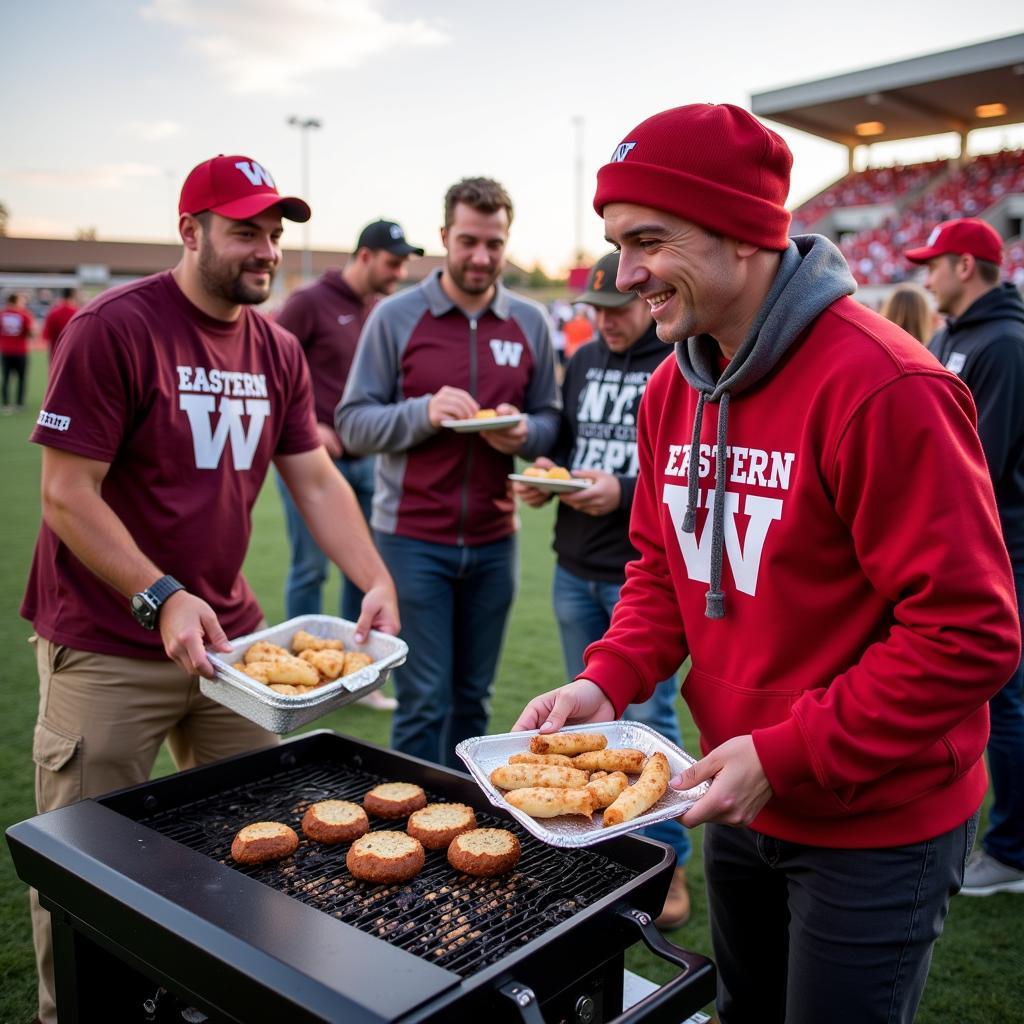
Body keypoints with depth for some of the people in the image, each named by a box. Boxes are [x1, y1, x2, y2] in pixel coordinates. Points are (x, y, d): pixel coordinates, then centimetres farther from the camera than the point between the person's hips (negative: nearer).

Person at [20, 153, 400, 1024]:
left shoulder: (278, 351, 6)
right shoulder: (114, 328, -13)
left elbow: (316, 480, 7)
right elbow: (67, 495, -16)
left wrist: (376, 580, -6)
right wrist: (161, 601, -24)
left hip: (228, 636, 6)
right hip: (108, 649, -6)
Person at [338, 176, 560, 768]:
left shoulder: (530, 323, 7)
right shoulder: (396, 317, -1)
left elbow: (550, 419, 10)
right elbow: (353, 424, -3)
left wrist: (524, 432, -12)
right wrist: (425, 412, -19)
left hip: (494, 541, 3)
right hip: (414, 540, -3)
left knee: (473, 699, 13)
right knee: (424, 703, 1)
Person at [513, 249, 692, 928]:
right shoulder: (584, 362, 12)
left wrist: (626, 493, -23)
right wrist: (547, 475, 0)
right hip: (575, 572, 7)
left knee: (649, 719, 1)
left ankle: (670, 863, 19)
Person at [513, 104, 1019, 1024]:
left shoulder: (884, 387, -26)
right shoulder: (673, 388, -1)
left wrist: (783, 757, -24)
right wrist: (607, 679, -8)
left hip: (873, 831, -7)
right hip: (743, 807, 7)